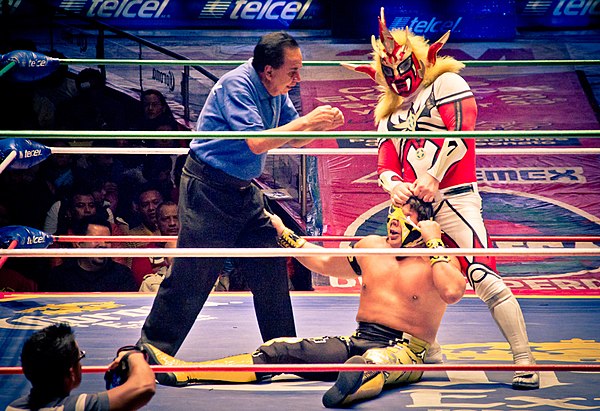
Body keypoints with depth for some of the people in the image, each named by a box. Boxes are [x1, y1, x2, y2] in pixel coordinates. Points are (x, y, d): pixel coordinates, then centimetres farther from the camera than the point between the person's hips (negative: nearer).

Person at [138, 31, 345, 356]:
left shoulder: (276, 91, 6)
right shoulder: (237, 84, -19)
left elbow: (292, 141, 12)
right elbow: (257, 143, -27)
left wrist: (322, 125, -7)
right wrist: (307, 121, -23)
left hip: (244, 191, 8)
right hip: (208, 191, -8)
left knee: (271, 267, 7)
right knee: (192, 275, -5)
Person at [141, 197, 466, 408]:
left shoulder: (439, 258, -4)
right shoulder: (371, 247, 13)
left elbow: (453, 292, -26)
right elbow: (324, 263, 26)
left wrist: (434, 243, -18)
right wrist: (284, 234, 26)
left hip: (405, 351, -6)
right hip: (358, 340, 6)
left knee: (367, 362, -41)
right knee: (280, 350, -9)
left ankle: (353, 385, -78)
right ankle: (182, 372, -17)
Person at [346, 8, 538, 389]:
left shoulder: (446, 83, 3)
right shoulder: (389, 115, 23)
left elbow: (460, 132, -11)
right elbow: (385, 166, 16)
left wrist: (432, 176, -17)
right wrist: (394, 185, -8)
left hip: (454, 198, -7)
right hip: (414, 206, 8)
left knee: (485, 280, -16)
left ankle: (525, 361, -10)